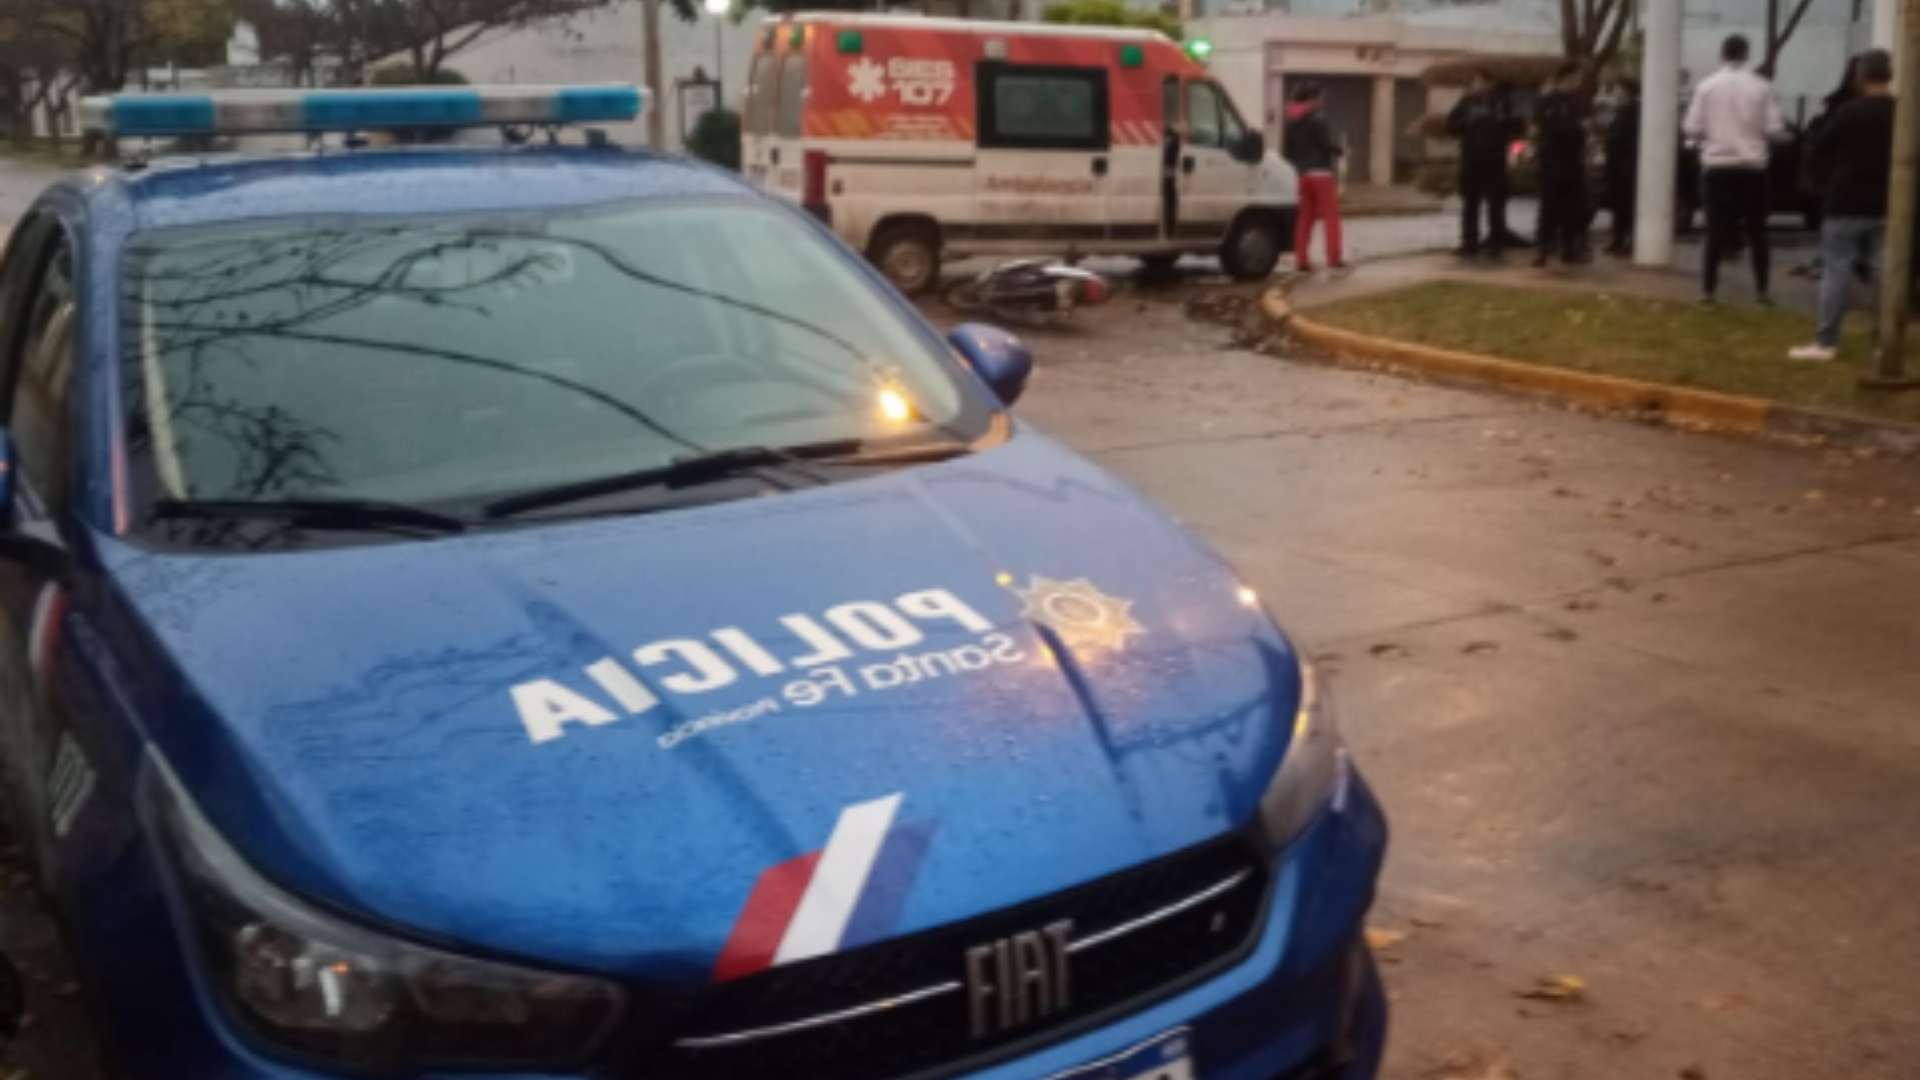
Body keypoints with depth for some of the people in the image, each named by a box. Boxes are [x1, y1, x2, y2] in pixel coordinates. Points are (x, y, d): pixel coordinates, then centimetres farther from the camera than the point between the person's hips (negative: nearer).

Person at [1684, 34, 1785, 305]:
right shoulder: (1761, 87, -3)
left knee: (1716, 229, 5)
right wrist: (1755, 135, 15)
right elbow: (1774, 129, -5)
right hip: (1752, 166, 0)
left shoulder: (1707, 85, -3)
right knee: (1756, 230, 8)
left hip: (1717, 165, 0)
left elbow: (1692, 129, -5)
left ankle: (1708, 288, 3)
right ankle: (1762, 290, 11)